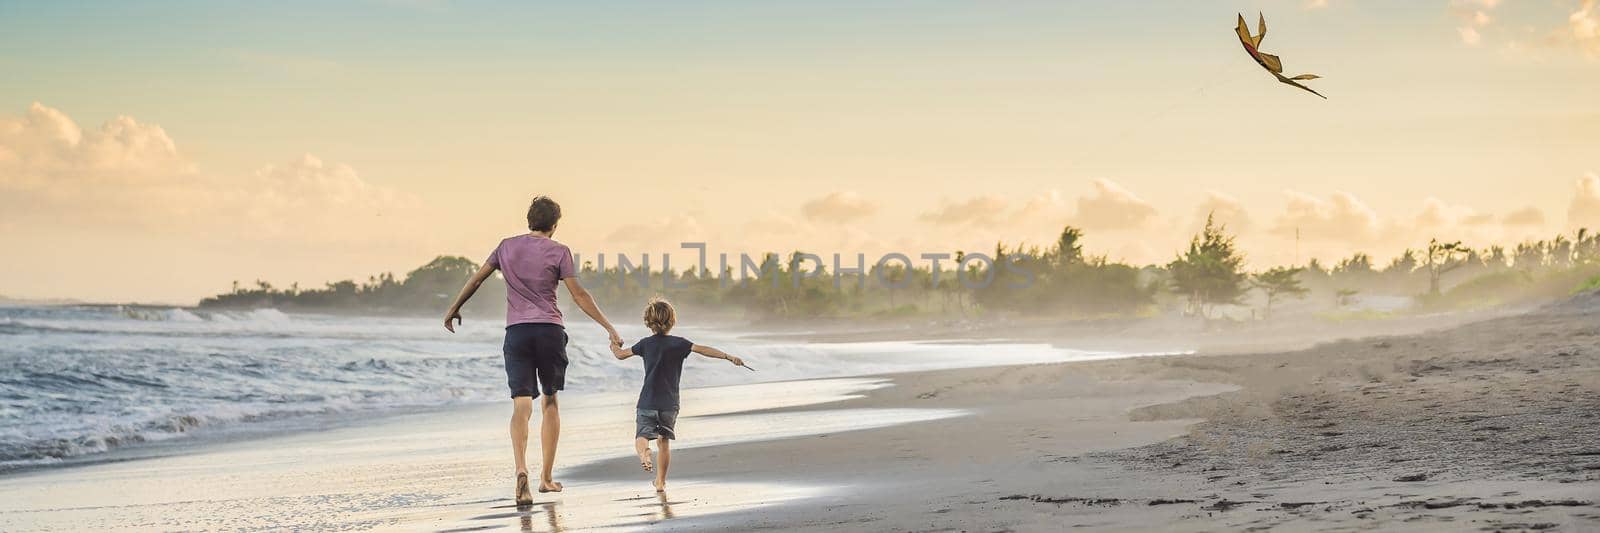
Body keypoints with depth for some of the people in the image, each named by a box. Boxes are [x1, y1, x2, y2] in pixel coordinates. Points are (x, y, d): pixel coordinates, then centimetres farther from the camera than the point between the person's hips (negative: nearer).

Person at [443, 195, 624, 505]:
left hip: (516, 331, 1)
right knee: (550, 403, 13)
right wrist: (609, 328, -4)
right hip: (550, 329, -1)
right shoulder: (558, 252, 1)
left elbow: (476, 279, 15)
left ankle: (521, 469, -30)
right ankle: (546, 477, 15)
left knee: (521, 405, -6)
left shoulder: (507, 247, 10)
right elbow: (578, 295, -6)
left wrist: (454, 309, 30)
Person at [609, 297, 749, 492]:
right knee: (663, 441, 16)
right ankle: (661, 482, 18)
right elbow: (703, 349, -17)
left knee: (642, 437, -2)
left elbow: (621, 355, 14)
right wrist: (729, 357, -20)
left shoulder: (646, 344, 2)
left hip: (647, 403, -1)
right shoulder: (678, 343, -4)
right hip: (669, 404, 1)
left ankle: (644, 453, -39)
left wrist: (614, 346, 37)